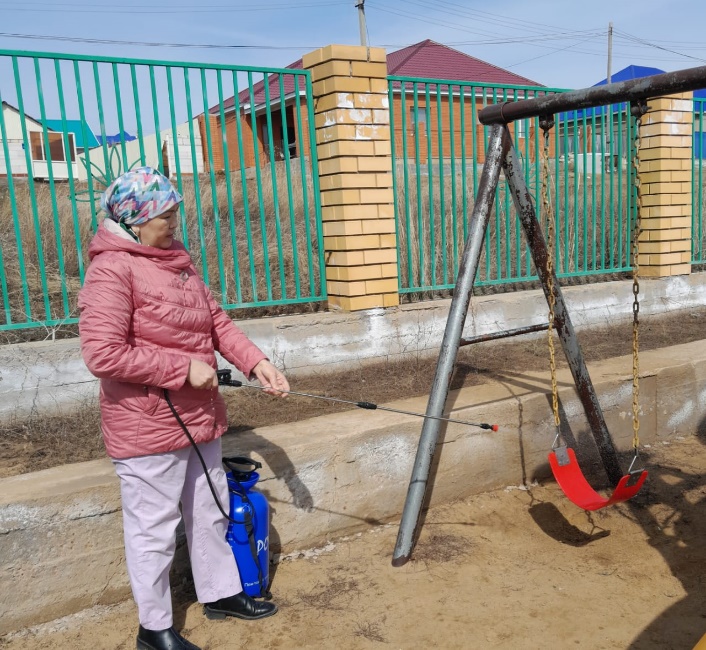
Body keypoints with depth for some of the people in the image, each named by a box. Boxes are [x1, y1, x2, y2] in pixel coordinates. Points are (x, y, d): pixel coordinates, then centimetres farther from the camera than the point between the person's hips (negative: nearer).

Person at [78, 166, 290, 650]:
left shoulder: (178, 259, 8)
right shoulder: (112, 269, -18)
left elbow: (216, 321, 11)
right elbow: (103, 354, -23)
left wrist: (256, 361, -2)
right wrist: (184, 368, -20)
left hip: (199, 417, 8)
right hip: (148, 427, -8)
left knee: (210, 513, 21)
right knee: (154, 531, 8)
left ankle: (221, 593, 41)